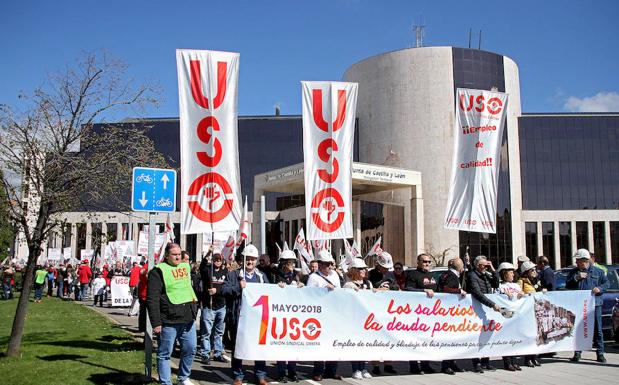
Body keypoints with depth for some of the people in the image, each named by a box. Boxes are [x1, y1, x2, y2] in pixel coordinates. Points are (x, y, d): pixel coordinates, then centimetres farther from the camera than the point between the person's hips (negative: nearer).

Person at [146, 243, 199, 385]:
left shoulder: (185, 267, 14)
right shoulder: (159, 271, -7)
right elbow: (152, 299, -12)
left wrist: (194, 308, 18)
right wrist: (156, 322, -16)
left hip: (188, 319, 7)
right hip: (169, 320, -7)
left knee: (190, 349, 13)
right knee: (165, 353, 3)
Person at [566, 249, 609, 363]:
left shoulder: (598, 271, 5)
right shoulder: (573, 272, 8)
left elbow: (607, 283, 8)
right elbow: (567, 286, 3)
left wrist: (600, 288, -11)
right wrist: (576, 278, -11)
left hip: (595, 304, -1)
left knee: (597, 330, 3)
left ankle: (600, 353, 10)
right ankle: (577, 353, 13)